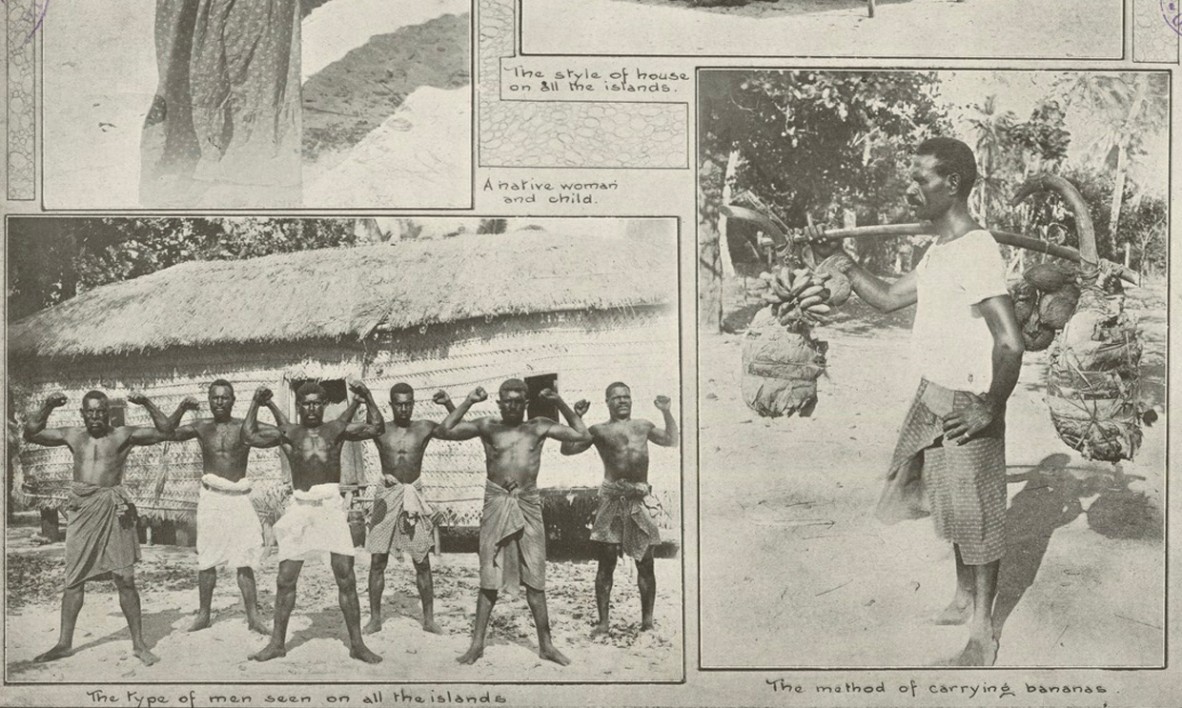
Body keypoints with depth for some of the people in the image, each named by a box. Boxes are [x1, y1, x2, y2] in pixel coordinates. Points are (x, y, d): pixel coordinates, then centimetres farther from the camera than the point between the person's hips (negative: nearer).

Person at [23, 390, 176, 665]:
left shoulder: (124, 435, 3)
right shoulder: (73, 436, 11)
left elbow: (165, 431, -2)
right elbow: (30, 433, 12)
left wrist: (147, 404, -12)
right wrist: (47, 407, -1)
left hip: (113, 511, -3)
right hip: (81, 511, 3)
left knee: (125, 580, -2)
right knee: (74, 579, 8)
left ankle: (138, 644, 4)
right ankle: (64, 643, 18)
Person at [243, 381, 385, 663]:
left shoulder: (336, 430, 8)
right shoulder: (288, 432, 8)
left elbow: (376, 428, 2)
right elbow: (251, 436, -2)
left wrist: (366, 396, -4)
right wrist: (256, 403, 1)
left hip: (332, 507, -1)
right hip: (300, 507, 1)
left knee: (346, 578, -2)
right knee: (285, 579, 4)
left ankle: (356, 644, 5)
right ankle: (277, 642, 16)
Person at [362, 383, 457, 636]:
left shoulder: (424, 428, 3)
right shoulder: (380, 430, 2)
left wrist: (449, 405, -13)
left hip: (414, 497, 0)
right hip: (387, 498, 0)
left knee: (422, 562, 4)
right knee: (377, 561, 1)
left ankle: (429, 619, 11)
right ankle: (375, 618, 12)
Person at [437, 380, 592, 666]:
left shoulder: (539, 427, 8)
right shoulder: (488, 426, 4)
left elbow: (582, 435, 7)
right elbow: (446, 429, -4)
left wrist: (560, 404, 2)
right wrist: (469, 401, -4)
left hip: (528, 504, 1)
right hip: (496, 503, -1)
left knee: (535, 578, 6)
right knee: (490, 579, 2)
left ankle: (546, 645, 13)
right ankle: (477, 643, 10)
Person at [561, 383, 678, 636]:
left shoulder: (643, 426, 18)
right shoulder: (599, 431, 7)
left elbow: (672, 441, 24)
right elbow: (567, 449, -1)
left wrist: (667, 413, 15)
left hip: (641, 498, 3)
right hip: (613, 498, -3)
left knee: (645, 562, 4)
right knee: (607, 561, -1)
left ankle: (647, 620, 13)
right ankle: (603, 622, 4)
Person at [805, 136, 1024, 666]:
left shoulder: (976, 251, -22)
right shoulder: (939, 251, 10)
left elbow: (1010, 342, -29)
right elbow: (886, 299, 18)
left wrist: (989, 409, -21)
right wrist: (837, 258, 9)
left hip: (964, 404, -9)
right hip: (932, 396, 9)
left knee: (975, 514, 2)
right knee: (951, 504, 22)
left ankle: (982, 635, 15)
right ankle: (964, 598, 40)